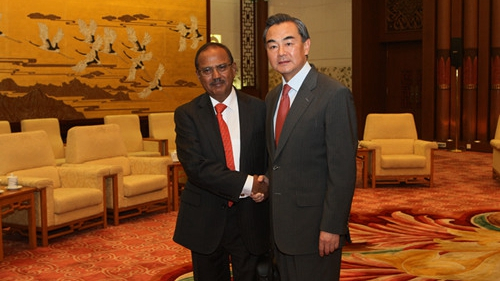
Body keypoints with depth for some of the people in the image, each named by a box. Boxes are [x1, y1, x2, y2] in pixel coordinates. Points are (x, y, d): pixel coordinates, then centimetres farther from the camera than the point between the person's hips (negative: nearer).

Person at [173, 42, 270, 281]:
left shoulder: (258, 109, 1)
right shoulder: (186, 115, -4)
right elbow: (194, 165, -16)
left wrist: (265, 183, -16)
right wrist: (247, 183, -22)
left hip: (250, 216, 1)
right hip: (205, 219, 0)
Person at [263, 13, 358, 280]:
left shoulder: (334, 94, -14)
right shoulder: (272, 97, 11)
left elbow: (343, 169, -17)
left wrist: (332, 227, -19)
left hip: (314, 226, -7)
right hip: (279, 224, 7)